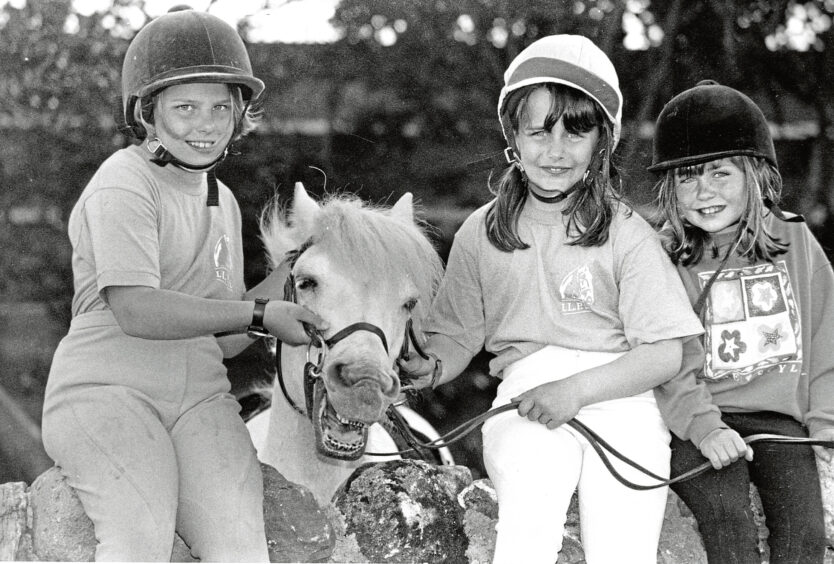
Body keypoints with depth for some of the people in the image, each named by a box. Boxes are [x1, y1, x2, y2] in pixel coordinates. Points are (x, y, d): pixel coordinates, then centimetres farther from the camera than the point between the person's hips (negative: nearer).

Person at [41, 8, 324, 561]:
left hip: (200, 397, 6)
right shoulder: (123, 185, -6)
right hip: (107, 390, -6)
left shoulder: (222, 200, 18)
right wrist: (260, 314, -16)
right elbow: (137, 312, -19)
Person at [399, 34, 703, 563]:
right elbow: (458, 334, 12)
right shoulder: (481, 234, 8)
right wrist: (429, 367, -10)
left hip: (620, 399, 0)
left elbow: (666, 353, -3)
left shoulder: (626, 235, 0)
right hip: (525, 400, 1)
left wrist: (577, 388, -14)